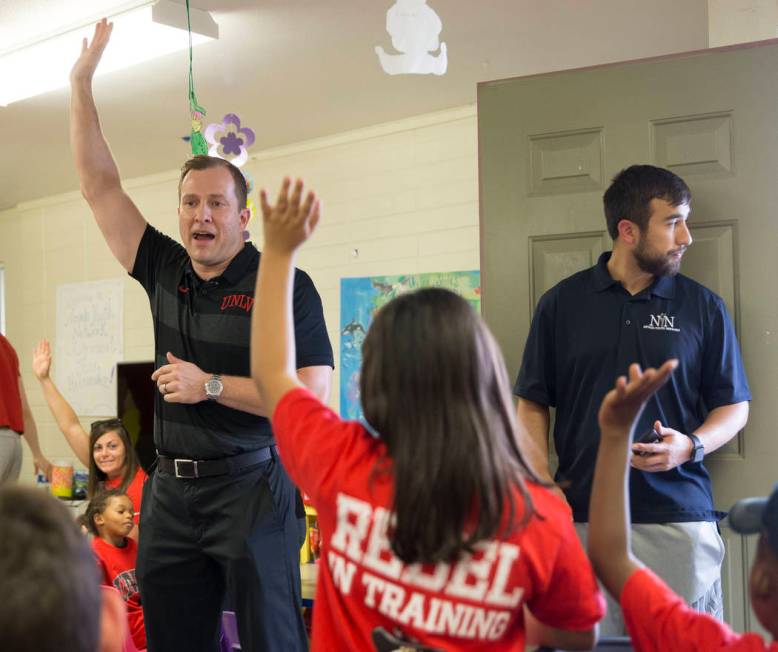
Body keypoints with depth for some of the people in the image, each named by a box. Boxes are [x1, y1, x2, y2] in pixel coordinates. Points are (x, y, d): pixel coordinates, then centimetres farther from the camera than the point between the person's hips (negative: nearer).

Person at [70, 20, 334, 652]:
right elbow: (100, 187, 10)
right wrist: (81, 83, 7)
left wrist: (211, 385, -15)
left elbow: (312, 394, -13)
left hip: (252, 487, -5)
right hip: (171, 488, 5)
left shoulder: (285, 286, -7)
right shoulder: (165, 272, 9)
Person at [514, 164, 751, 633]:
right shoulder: (561, 304, 5)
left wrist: (691, 446, -10)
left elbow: (735, 406, 9)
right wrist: (542, 482, -7)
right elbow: (533, 404, 8)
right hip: (582, 519, 0)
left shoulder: (704, 307, 5)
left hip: (680, 518, 0)